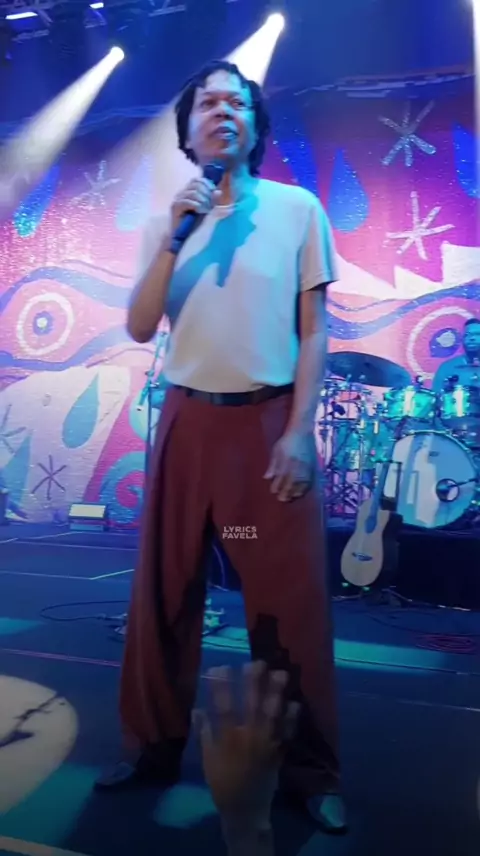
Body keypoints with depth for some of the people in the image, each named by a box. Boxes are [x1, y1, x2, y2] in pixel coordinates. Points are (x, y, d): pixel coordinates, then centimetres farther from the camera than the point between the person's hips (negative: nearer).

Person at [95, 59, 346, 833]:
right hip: (186, 421, 3)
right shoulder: (168, 220, 10)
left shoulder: (298, 208, 2)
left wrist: (299, 431, -10)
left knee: (290, 602, 0)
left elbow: (314, 331, -1)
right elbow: (139, 329, 1)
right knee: (163, 594, 8)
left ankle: (309, 770, 17)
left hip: (269, 420, -3)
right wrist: (173, 238, -10)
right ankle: (154, 748, 26)